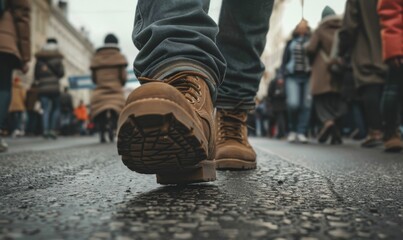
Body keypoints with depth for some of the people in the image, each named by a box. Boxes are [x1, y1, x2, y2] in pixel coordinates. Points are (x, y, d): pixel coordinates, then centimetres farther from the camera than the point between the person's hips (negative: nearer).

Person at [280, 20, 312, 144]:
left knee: (306, 105, -5)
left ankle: (301, 132, 0)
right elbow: (285, 59, 16)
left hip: (308, 76, 1)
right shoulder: (291, 43, 19)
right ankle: (292, 130, 3)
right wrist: (285, 72, 1)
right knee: (293, 103, -15)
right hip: (292, 76, 0)